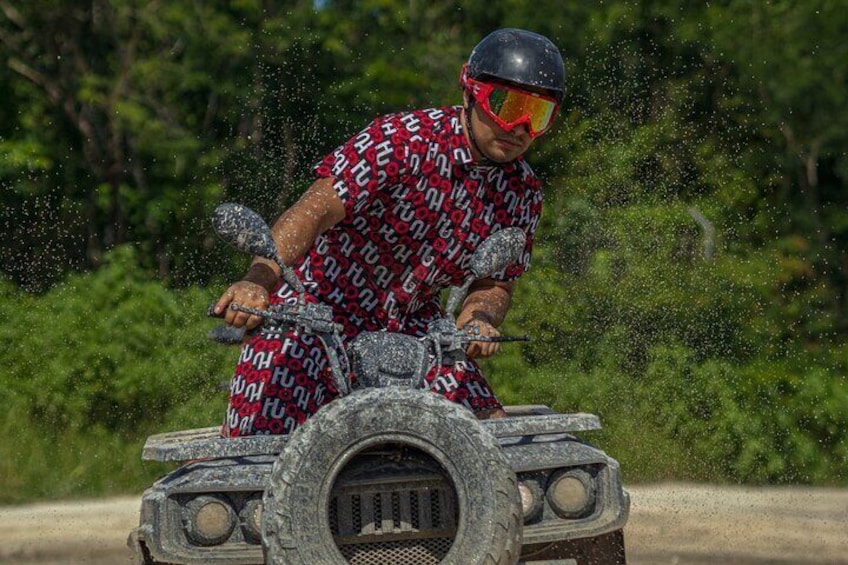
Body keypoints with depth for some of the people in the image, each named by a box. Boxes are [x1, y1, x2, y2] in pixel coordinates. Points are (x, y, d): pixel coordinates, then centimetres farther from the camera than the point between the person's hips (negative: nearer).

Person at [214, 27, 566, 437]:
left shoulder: (523, 192, -2)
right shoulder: (404, 138, -20)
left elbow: (495, 284, 1)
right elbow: (315, 209, -28)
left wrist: (479, 320, -24)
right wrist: (258, 281, -44)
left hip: (412, 325, 6)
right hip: (315, 308, -5)